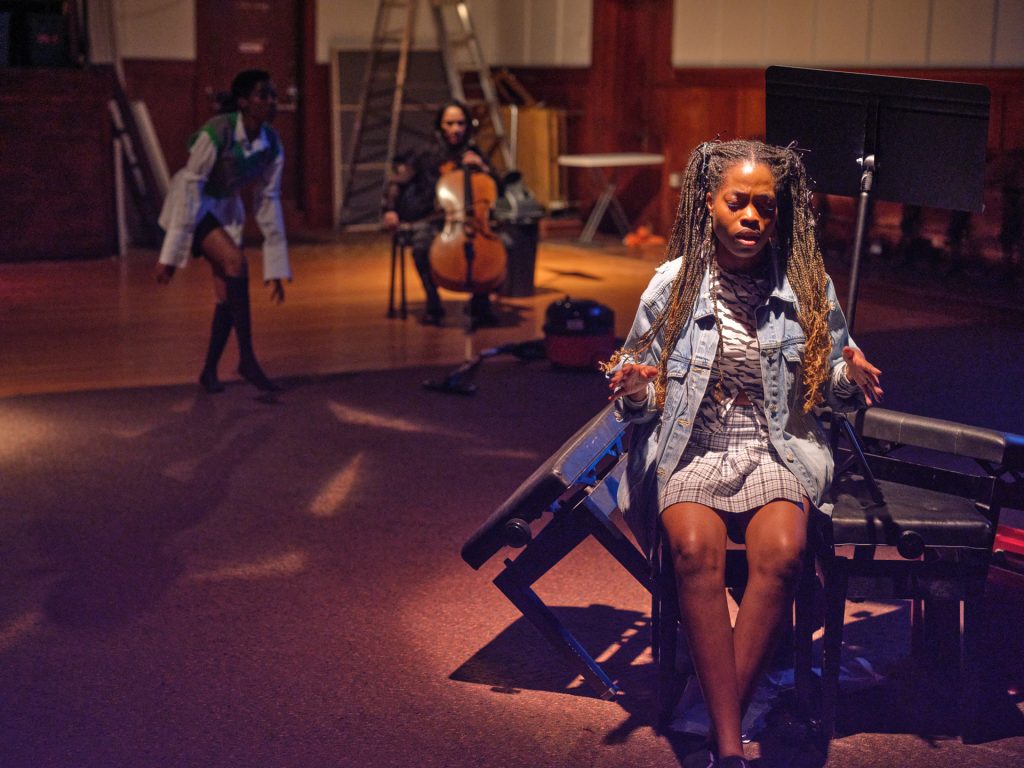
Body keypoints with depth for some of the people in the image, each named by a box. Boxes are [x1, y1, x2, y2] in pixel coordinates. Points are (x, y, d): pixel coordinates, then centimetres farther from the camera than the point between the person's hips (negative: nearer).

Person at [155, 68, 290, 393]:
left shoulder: (272, 144, -11)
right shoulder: (217, 132, -28)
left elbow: (268, 202, -5)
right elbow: (191, 187, -27)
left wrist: (277, 269, -4)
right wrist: (170, 254, -28)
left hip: (225, 207, 6)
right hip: (192, 203, -6)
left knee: (228, 294, 1)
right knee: (235, 261, -28)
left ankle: (209, 371, 18)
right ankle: (247, 360, -22)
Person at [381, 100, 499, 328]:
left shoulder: (473, 155, 11)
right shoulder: (426, 156, 6)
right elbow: (397, 182, 10)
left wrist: (482, 167, -8)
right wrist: (390, 210, -5)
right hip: (431, 219, -1)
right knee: (421, 247, -34)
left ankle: (480, 304, -16)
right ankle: (433, 304, -14)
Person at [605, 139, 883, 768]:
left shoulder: (808, 285, 5)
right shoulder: (674, 284, 3)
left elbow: (829, 387, 14)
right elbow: (644, 404, 9)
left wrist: (851, 378, -9)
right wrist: (636, 392, -15)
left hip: (777, 450, 1)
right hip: (690, 450, 0)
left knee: (783, 550, -32)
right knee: (697, 548, -32)